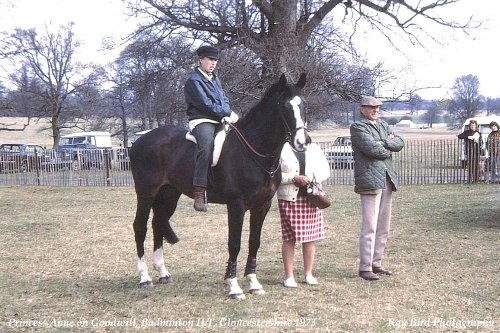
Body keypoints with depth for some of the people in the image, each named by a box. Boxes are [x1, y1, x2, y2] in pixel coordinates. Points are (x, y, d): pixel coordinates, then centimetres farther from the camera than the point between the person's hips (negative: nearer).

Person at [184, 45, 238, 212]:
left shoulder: (215, 79, 24)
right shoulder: (194, 80, -3)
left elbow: (224, 100, 19)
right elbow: (205, 104, -11)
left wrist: (227, 114, -3)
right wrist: (228, 114, -8)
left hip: (220, 121, 9)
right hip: (201, 121, -9)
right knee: (207, 144, -35)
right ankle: (199, 191, -39)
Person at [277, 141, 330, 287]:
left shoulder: (314, 149, 13)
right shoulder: (281, 149, 1)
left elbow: (325, 171, 10)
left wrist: (310, 178, -8)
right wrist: (294, 178, -17)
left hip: (311, 197, 4)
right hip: (289, 198, -3)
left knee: (310, 237, 5)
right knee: (289, 238, -2)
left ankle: (308, 274, 16)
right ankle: (289, 276, 6)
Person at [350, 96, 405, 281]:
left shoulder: (383, 125, 21)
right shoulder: (357, 127, -3)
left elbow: (400, 143, 9)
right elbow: (371, 148, -17)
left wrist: (384, 142, -8)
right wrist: (388, 149, 0)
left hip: (387, 180, 8)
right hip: (370, 180, -8)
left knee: (383, 228, 11)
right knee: (369, 227, -8)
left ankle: (376, 263, 20)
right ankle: (365, 268, -3)